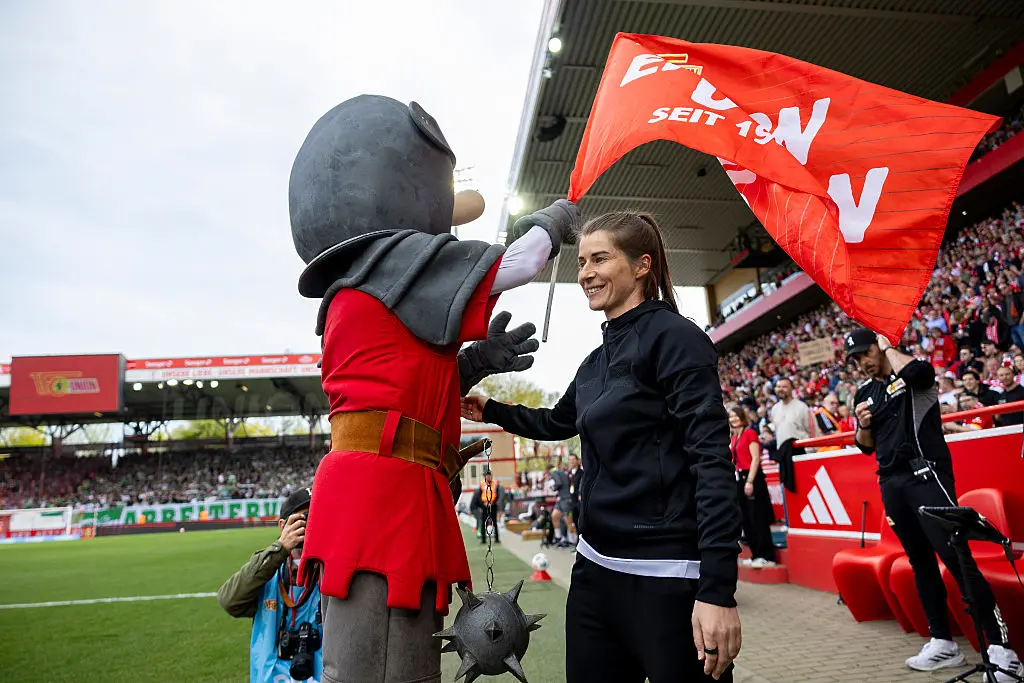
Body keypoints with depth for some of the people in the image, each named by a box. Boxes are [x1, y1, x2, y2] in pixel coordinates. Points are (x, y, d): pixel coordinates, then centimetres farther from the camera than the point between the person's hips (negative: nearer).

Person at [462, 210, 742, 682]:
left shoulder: (675, 337, -10)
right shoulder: (596, 362, 12)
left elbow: (712, 460, -18)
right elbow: (556, 423, 30)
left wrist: (718, 589, -22)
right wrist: (489, 411, 22)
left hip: (668, 577, -7)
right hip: (596, 569, 8)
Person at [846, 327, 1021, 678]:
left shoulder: (913, 373, -2)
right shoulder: (864, 393, 14)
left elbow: (918, 371, -29)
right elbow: (866, 446, 19)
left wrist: (889, 347, -12)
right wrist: (862, 424, -2)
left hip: (926, 476, -6)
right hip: (891, 484, 7)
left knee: (957, 558, -12)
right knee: (920, 563, 12)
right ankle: (943, 643, 22)